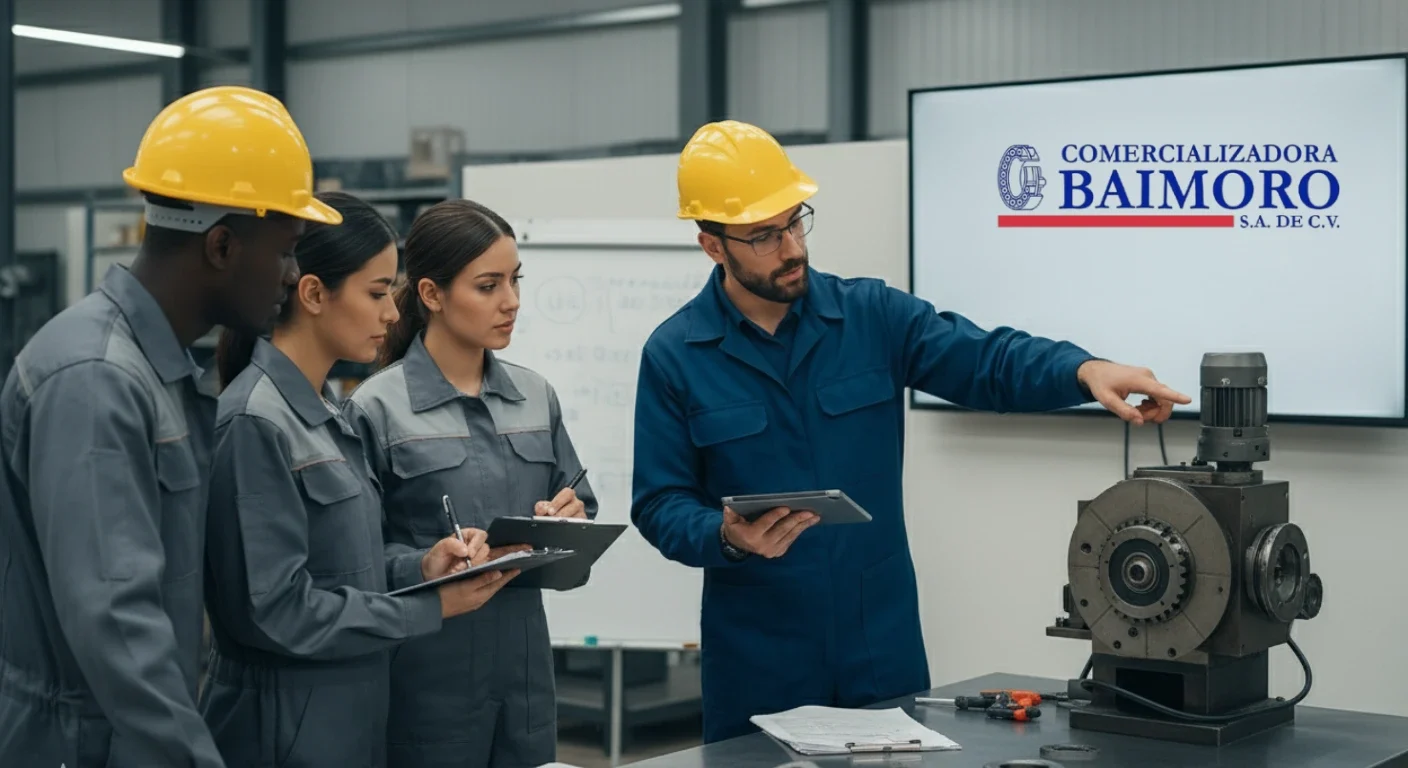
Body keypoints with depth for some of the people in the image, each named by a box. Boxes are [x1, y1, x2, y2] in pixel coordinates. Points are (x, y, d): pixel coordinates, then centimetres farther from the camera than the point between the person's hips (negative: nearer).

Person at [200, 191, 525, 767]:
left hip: (351, 714, 8)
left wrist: (420, 567, -3)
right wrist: (431, 607, -15)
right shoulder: (256, 422, -18)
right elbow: (278, 610, -21)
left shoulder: (324, 409, 9)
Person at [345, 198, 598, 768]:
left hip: (526, 664, 5)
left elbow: (580, 507, 14)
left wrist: (569, 519, -7)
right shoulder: (377, 406, -8)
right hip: (428, 675, -5)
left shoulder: (535, 396, 7)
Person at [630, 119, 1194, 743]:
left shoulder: (873, 315, 2)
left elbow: (985, 360, -6)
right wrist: (728, 537, -23)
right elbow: (659, 504, -3)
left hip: (884, 640, 2)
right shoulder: (673, 357, -3)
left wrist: (1085, 371, -25)